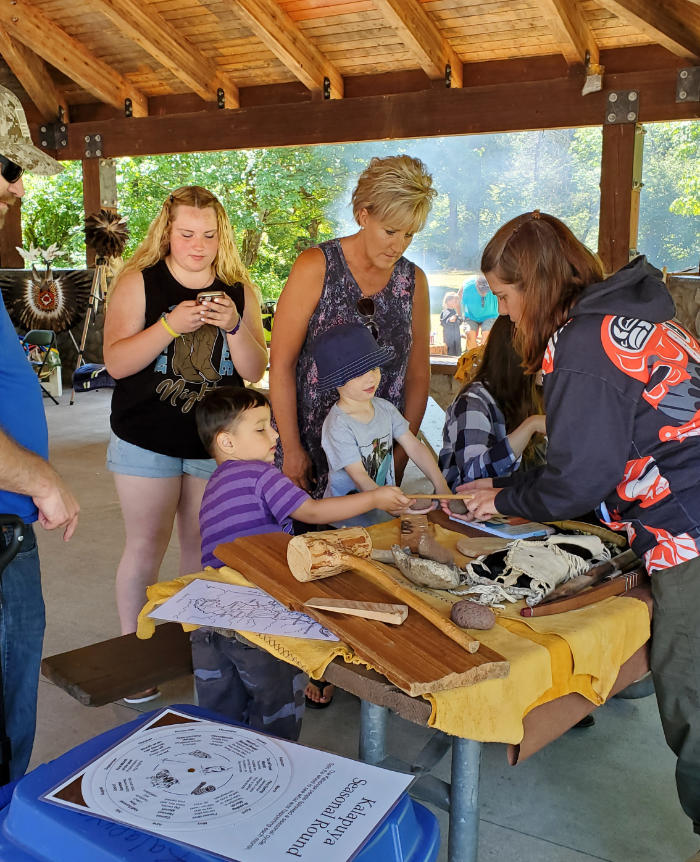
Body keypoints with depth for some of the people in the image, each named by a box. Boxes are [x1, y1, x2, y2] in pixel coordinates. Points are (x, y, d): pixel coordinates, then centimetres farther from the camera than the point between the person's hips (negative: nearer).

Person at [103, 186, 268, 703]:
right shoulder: (140, 282, -4)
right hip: (148, 441, -2)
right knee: (147, 545, 3)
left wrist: (234, 326, -18)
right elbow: (117, 362, -12)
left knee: (203, 546, 10)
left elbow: (255, 371, 0)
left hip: (216, 442, 2)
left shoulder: (239, 290, 3)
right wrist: (172, 325, -24)